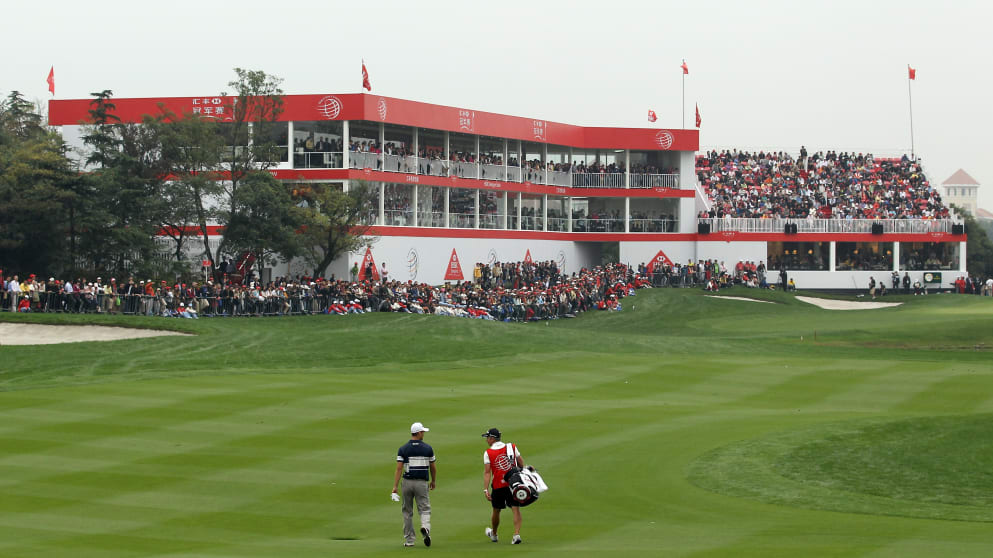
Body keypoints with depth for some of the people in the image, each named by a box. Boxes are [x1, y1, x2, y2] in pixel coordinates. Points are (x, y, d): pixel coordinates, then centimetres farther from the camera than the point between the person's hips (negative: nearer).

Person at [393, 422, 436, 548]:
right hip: (422, 483, -1)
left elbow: (399, 469, -10)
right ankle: (425, 527, -30)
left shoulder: (403, 449, -3)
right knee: (425, 509, 2)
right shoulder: (428, 448, -1)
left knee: (407, 512, 12)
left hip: (407, 482, 1)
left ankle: (409, 540, 14)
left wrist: (395, 487, -11)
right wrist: (433, 481, 25)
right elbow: (433, 468, 7)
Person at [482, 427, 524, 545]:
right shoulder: (512, 447, 2)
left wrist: (486, 489, -12)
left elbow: (487, 472, -10)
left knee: (496, 511, 16)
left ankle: (493, 534, 35)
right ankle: (517, 534, -16)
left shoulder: (488, 453, -5)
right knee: (516, 509, -1)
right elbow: (521, 464, 7)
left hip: (498, 486, -1)